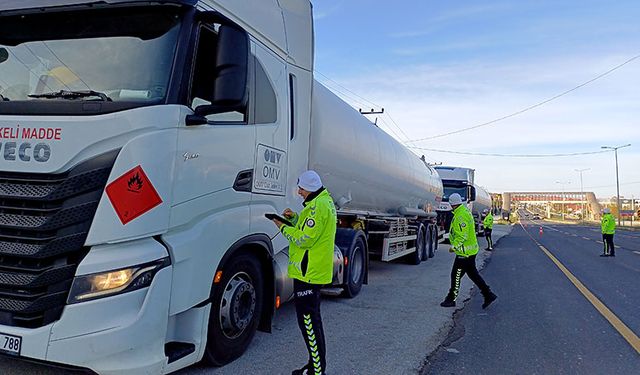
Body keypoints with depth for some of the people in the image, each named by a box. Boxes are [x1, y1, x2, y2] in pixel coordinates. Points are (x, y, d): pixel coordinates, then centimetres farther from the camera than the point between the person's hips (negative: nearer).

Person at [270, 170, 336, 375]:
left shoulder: (317, 206, -20)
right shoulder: (326, 200, 14)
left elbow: (305, 240, -22)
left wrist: (283, 227, -10)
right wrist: (295, 218, 7)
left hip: (308, 272, -11)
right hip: (316, 271, 11)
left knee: (307, 319, -3)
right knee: (312, 317, 19)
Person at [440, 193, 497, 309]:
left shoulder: (461, 216, -22)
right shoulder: (465, 211, 11)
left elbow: (462, 236, -25)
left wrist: (454, 247, -15)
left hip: (464, 252, -10)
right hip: (471, 250, 10)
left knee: (456, 276, 2)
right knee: (473, 274, 17)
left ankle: (451, 300, 13)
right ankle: (489, 295, 19)